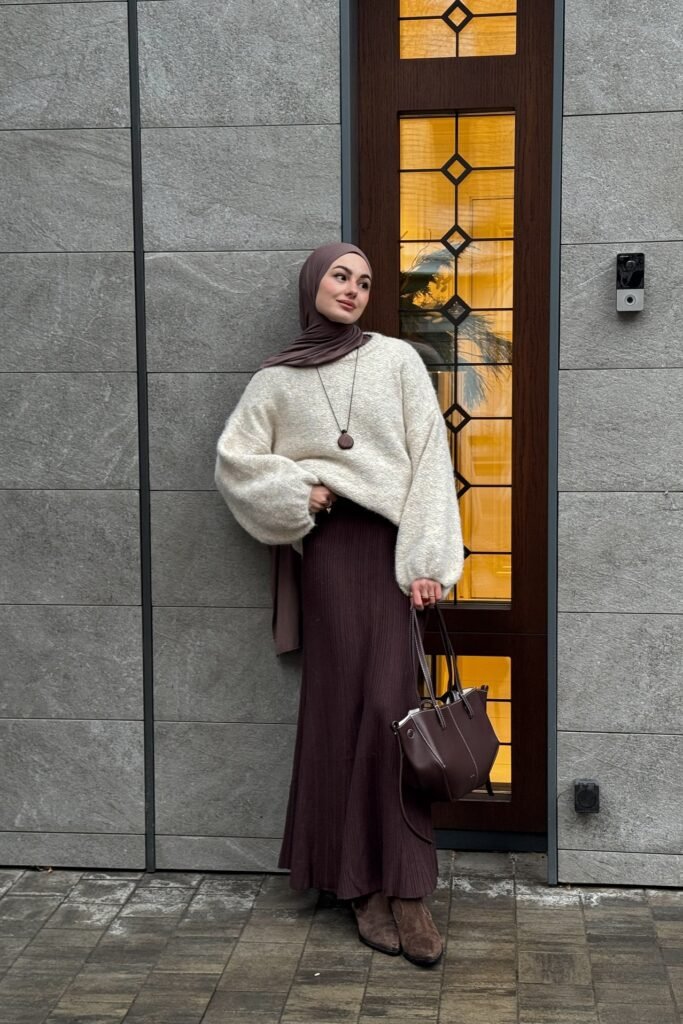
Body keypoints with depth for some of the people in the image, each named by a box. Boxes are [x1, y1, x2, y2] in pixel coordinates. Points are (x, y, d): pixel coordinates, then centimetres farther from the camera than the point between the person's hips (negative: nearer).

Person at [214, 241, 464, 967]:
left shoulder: (397, 360, 6)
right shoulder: (276, 380, 9)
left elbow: (429, 460, 0)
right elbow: (234, 459, 11)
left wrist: (428, 560, -7)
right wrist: (297, 492, -5)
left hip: (391, 543, 0)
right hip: (327, 546, 0)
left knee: (388, 704, -8)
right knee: (342, 702, -2)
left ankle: (403, 887, -3)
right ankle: (362, 882, 6)